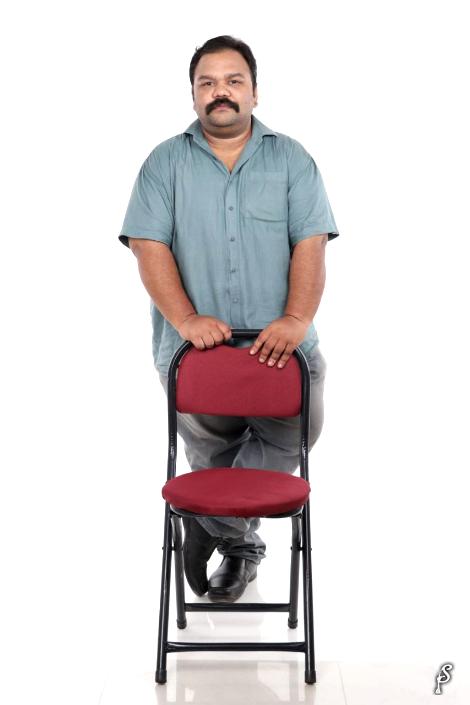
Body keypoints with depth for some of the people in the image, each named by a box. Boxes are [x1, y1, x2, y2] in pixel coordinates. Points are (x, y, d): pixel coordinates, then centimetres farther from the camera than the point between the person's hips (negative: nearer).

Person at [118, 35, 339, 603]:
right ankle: (241, 542, 33)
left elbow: (310, 243, -2)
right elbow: (150, 246, -4)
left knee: (300, 424, -17)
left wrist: (296, 319, -18)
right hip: (195, 346, 0)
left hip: (279, 346, 0)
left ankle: (212, 520, -2)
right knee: (210, 457, 8)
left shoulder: (291, 159, 8)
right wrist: (186, 319, -18)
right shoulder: (166, 162, 7)